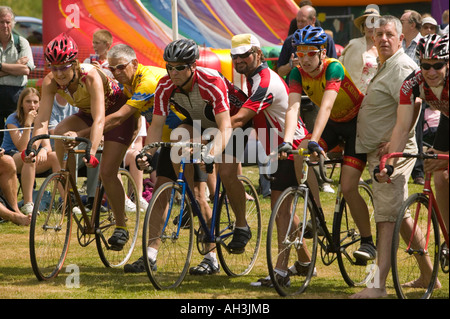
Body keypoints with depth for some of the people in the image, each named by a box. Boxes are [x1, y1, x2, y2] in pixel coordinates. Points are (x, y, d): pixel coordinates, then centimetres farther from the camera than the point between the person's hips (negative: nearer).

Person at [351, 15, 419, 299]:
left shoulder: (402, 67, -16)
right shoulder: (385, 66, 18)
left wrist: (394, 142, -27)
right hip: (380, 151, 11)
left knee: (387, 218, -13)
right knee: (401, 215, 18)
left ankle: (379, 285, -16)